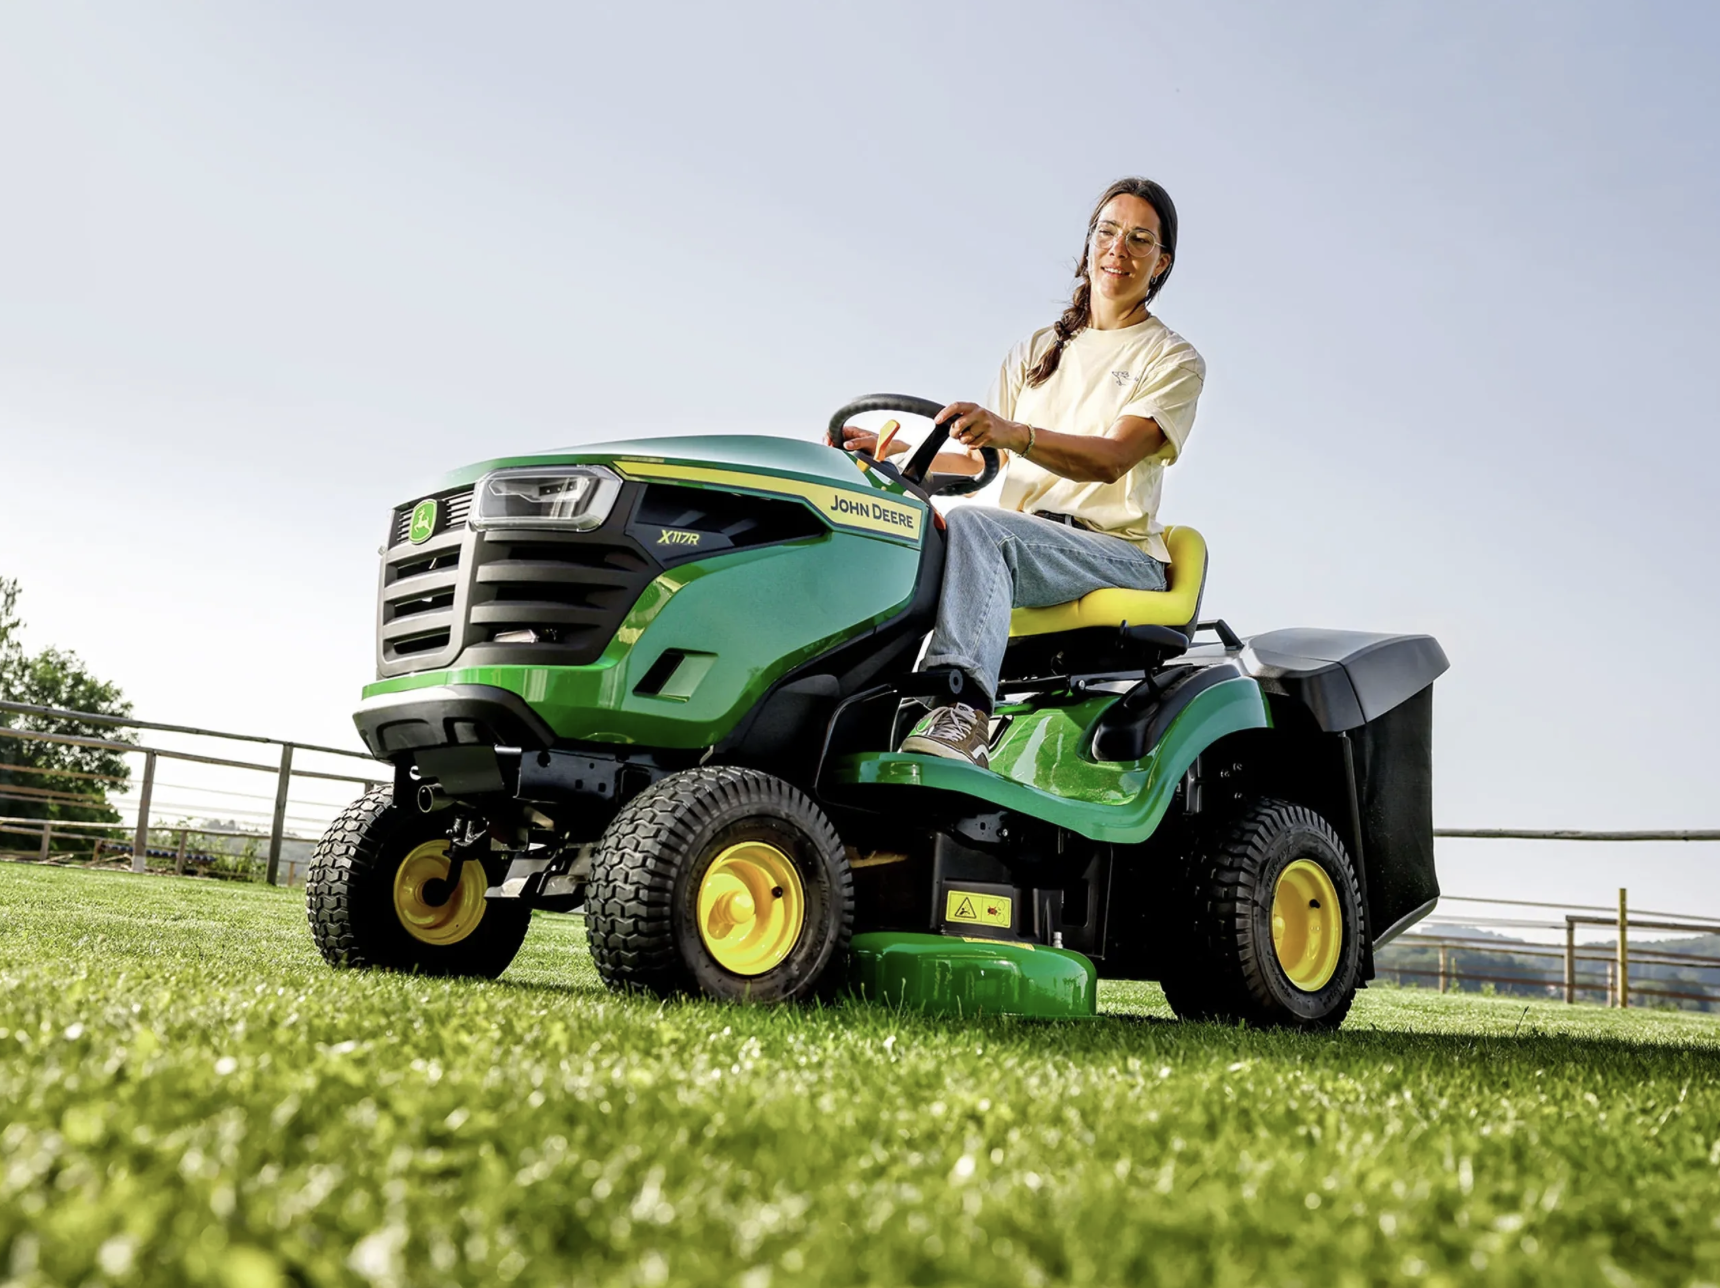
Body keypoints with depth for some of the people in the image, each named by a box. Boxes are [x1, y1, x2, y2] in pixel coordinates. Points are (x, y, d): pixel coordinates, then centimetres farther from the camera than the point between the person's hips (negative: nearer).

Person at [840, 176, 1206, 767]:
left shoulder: (1173, 359, 5)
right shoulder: (1037, 351, 23)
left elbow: (1111, 459, -15)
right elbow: (982, 461, 17)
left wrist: (1012, 433, -32)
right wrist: (895, 451, 0)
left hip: (1118, 552, -5)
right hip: (1022, 545, 5)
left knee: (973, 525, -35)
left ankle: (964, 703, -50)